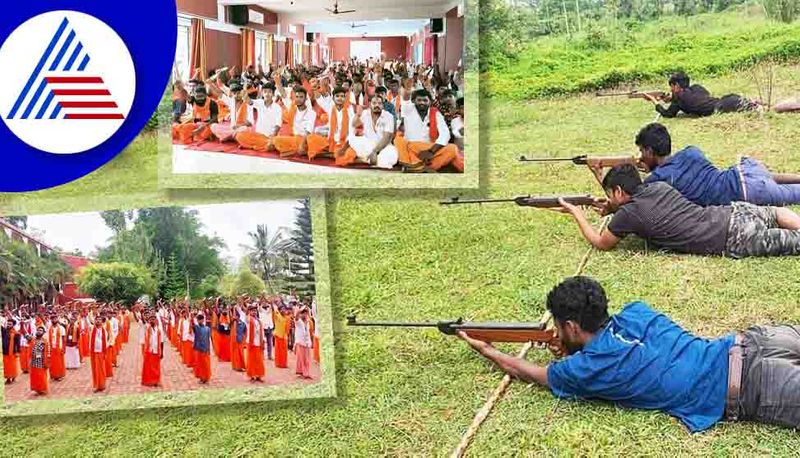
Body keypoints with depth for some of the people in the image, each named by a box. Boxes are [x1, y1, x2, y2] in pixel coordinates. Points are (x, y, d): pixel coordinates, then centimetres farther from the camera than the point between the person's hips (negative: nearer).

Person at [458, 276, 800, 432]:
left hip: (742, 390, -7)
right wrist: (571, 339, 26)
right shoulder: (635, 312, 10)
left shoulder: (585, 370, -7)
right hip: (745, 340, 7)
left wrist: (486, 350, 26)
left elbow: (527, 372, 12)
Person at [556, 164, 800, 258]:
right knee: (773, 213, 34)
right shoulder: (658, 186, 13)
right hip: (734, 210, 8)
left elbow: (601, 243, 7)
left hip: (734, 240, -8)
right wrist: (615, 207, 29)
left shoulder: (628, 214, -9)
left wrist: (576, 213, 15)